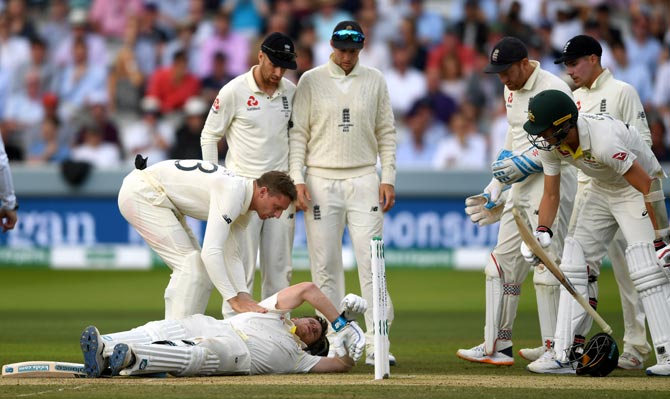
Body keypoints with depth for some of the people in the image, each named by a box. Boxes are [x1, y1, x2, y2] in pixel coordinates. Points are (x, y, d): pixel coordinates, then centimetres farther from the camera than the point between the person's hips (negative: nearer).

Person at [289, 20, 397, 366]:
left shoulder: (374, 81, 8)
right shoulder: (311, 81, 3)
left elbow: (386, 133, 9)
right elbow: (298, 133, 2)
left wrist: (388, 178, 1)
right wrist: (297, 179, -7)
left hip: (364, 181, 1)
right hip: (321, 182, -1)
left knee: (372, 261, -6)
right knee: (325, 265, -1)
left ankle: (376, 344, -7)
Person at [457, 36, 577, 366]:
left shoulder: (553, 90, -13)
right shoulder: (511, 90, 15)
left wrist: (523, 163, -21)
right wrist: (495, 189, 22)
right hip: (520, 189, 9)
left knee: (546, 267, -12)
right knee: (503, 263, 8)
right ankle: (497, 347, 13)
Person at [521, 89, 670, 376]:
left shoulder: (604, 143, -38)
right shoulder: (550, 142, -15)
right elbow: (551, 194, -3)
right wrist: (542, 232, -20)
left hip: (635, 190, -8)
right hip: (602, 189, 8)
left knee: (645, 269, -21)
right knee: (574, 264, 1)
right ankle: (562, 355, 1)